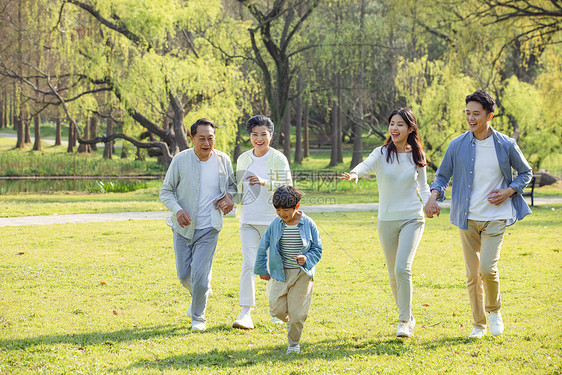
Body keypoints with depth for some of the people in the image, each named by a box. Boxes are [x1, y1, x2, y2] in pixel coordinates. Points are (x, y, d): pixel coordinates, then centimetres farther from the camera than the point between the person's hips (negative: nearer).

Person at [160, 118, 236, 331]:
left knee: (200, 276, -9)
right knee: (184, 275, 8)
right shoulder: (180, 160, -10)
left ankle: (198, 316, 13)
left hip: (208, 228, -1)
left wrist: (229, 196, -10)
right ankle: (202, 293, 42)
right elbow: (165, 192, -3)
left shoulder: (223, 160, -4)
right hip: (184, 226, 1)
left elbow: (232, 185, 14)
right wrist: (178, 210, -21)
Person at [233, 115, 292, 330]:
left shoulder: (278, 159, -3)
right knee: (248, 265, -10)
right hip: (248, 221, 2)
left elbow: (287, 188, -10)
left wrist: (264, 182, -23)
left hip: (272, 220, -2)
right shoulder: (243, 159, 10)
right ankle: (245, 314, -15)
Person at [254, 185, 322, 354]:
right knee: (276, 309, -6)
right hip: (280, 274, 2)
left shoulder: (308, 224, -6)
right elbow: (263, 247, 11)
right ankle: (290, 321, 28)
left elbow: (317, 249, 2)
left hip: (302, 275, -2)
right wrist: (262, 269, 15)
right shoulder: (275, 225, -1)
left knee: (297, 313, -2)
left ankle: (294, 343, 18)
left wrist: (307, 259, -18)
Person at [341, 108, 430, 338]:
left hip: (412, 218, -1)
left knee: (402, 269, -17)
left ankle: (404, 321, -7)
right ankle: (407, 316, 29)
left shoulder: (417, 156, 2)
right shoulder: (381, 154, -4)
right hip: (387, 221, 1)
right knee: (393, 275, 9)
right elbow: (366, 165, -25)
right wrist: (354, 174, -47)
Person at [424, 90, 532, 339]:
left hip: (495, 217, -2)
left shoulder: (506, 146, -2)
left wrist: (509, 191, -5)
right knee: (472, 274, 5)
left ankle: (494, 310, 13)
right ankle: (478, 325, 19)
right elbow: (442, 176, 7)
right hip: (467, 218, 2)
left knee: (487, 269, -15)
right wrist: (433, 197, -13)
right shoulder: (457, 146, 0)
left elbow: (526, 173, 12)